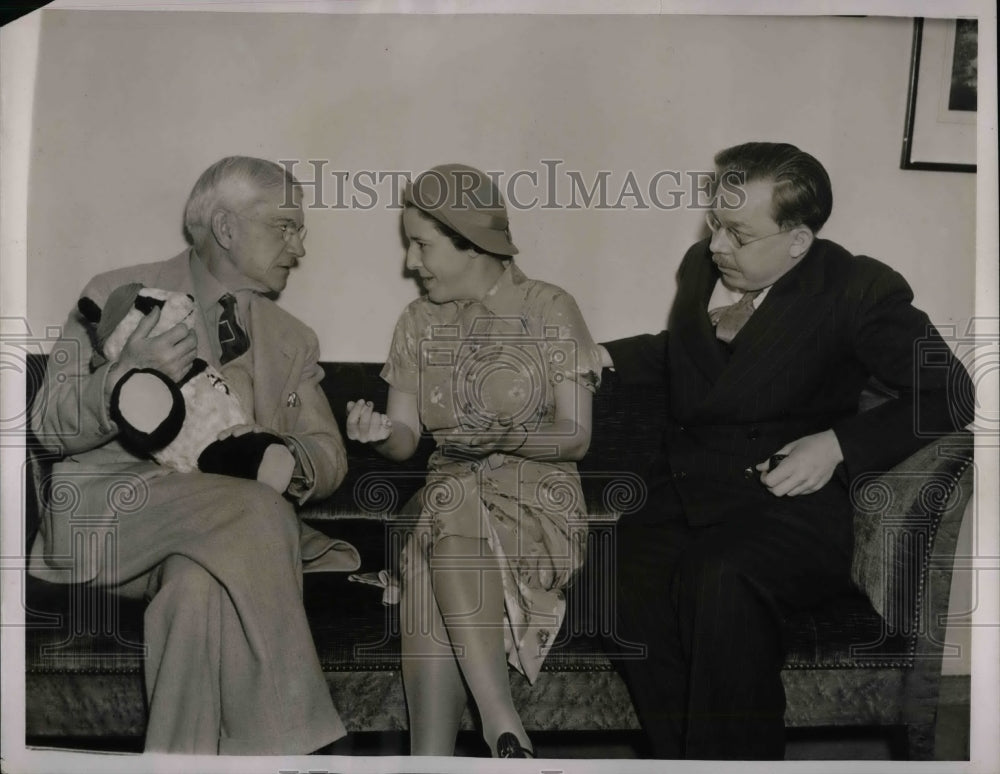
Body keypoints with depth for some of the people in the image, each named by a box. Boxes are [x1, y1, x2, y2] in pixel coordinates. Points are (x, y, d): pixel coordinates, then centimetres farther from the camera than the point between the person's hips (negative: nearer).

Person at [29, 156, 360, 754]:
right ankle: (281, 738, -26)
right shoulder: (116, 297, 4)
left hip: (228, 526, 3)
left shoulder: (294, 341, 17)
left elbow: (330, 458, 12)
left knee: (201, 584, -35)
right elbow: (50, 429, -1)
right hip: (109, 508, -3)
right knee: (256, 507, -33)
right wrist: (125, 377, -23)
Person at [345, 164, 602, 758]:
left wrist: (504, 437, -21)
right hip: (453, 489, 3)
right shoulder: (421, 321, 11)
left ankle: (432, 757, -32)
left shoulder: (550, 311, 0)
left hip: (538, 493, -3)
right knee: (447, 528, -33)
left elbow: (576, 437, -3)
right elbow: (406, 440, 7)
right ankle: (504, 731, -31)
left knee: (446, 535, -33)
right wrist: (381, 433, -16)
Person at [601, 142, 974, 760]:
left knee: (717, 578, -37)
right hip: (681, 492, 5)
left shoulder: (858, 288, -1)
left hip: (786, 501, -4)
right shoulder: (701, 265, 16)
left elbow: (949, 395, -2)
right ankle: (683, 757, -14)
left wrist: (839, 445, -11)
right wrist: (607, 357, 18)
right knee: (628, 581, -29)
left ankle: (735, 755, -15)